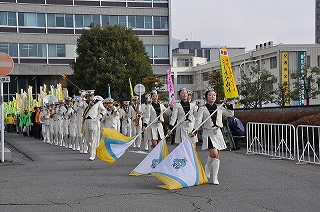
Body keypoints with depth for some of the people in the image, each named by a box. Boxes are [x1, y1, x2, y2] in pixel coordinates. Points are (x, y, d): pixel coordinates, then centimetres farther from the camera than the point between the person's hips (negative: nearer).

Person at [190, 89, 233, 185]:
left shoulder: (219, 108, 11)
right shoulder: (202, 109, 0)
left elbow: (230, 114, 19)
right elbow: (198, 121, -9)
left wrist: (228, 105, 5)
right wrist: (194, 131, -23)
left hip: (218, 133, 4)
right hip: (208, 133, -4)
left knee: (217, 156, 3)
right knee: (214, 153, -20)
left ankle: (215, 178, 11)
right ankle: (207, 167, 12)